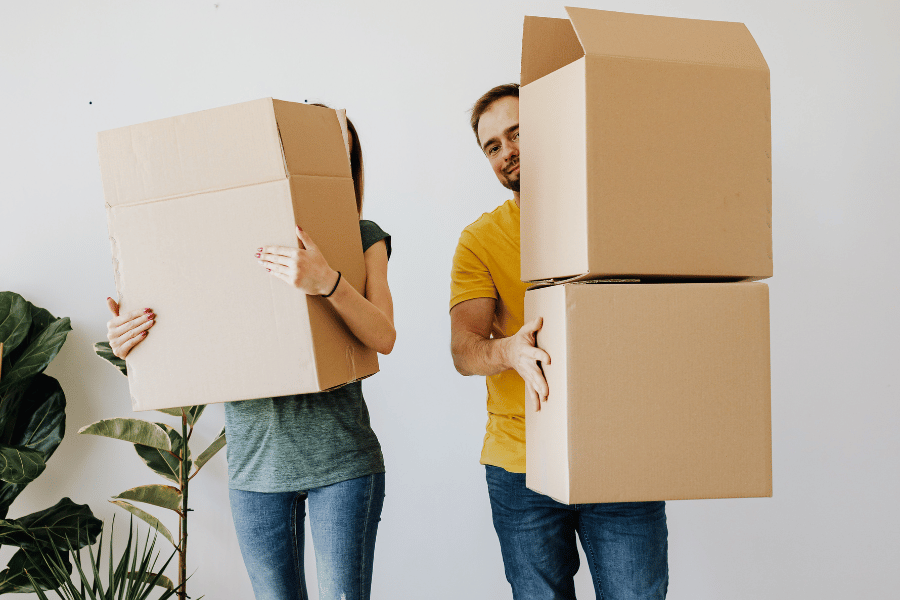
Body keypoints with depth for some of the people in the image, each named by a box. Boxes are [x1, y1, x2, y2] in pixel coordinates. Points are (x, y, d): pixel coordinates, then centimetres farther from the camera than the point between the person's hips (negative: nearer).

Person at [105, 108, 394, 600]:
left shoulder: (362, 239, 3)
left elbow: (383, 337, -12)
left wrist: (328, 282, -30)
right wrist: (129, 344, -11)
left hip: (341, 455, -1)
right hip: (255, 460, 2)